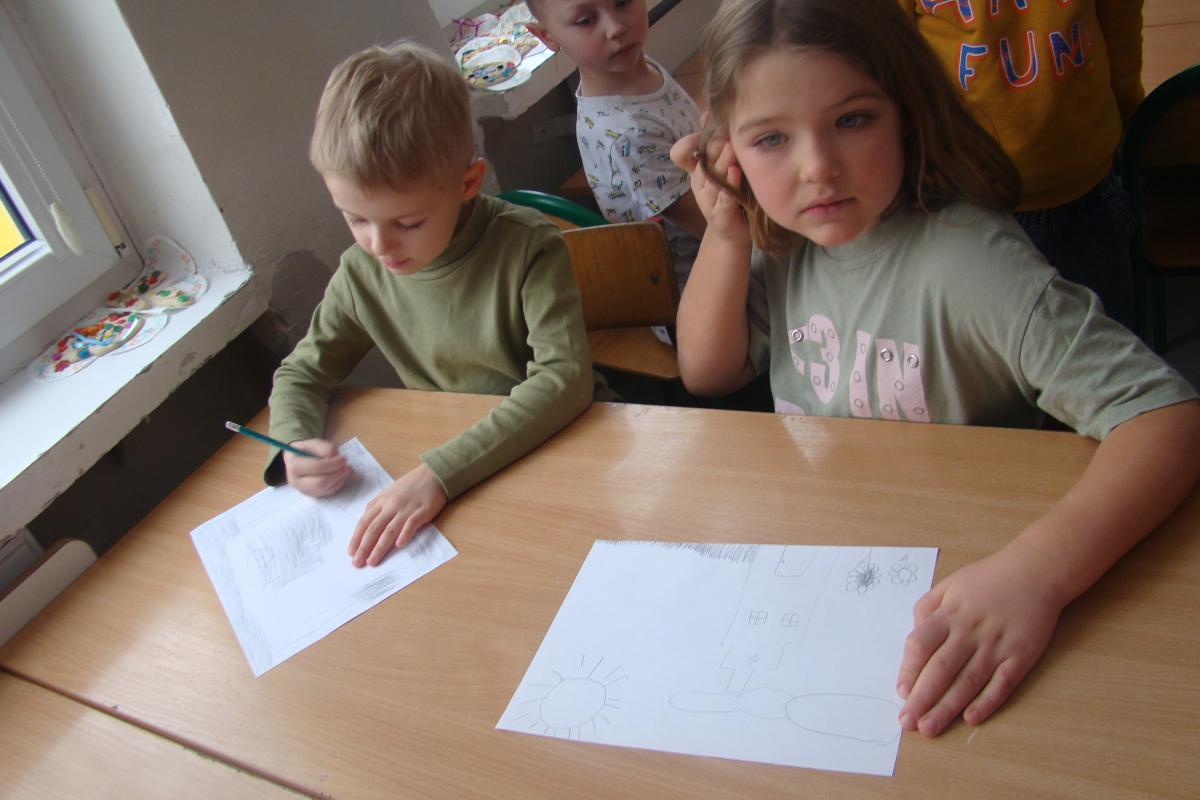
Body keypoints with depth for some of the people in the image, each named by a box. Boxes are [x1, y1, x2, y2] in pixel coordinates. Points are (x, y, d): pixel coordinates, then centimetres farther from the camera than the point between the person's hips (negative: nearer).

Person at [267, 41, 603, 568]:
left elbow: (566, 377, -29)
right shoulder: (362, 274, -6)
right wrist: (295, 444, -15)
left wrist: (440, 472, -37)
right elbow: (300, 374, 8)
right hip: (447, 462, 4)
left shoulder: (526, 247, -19)